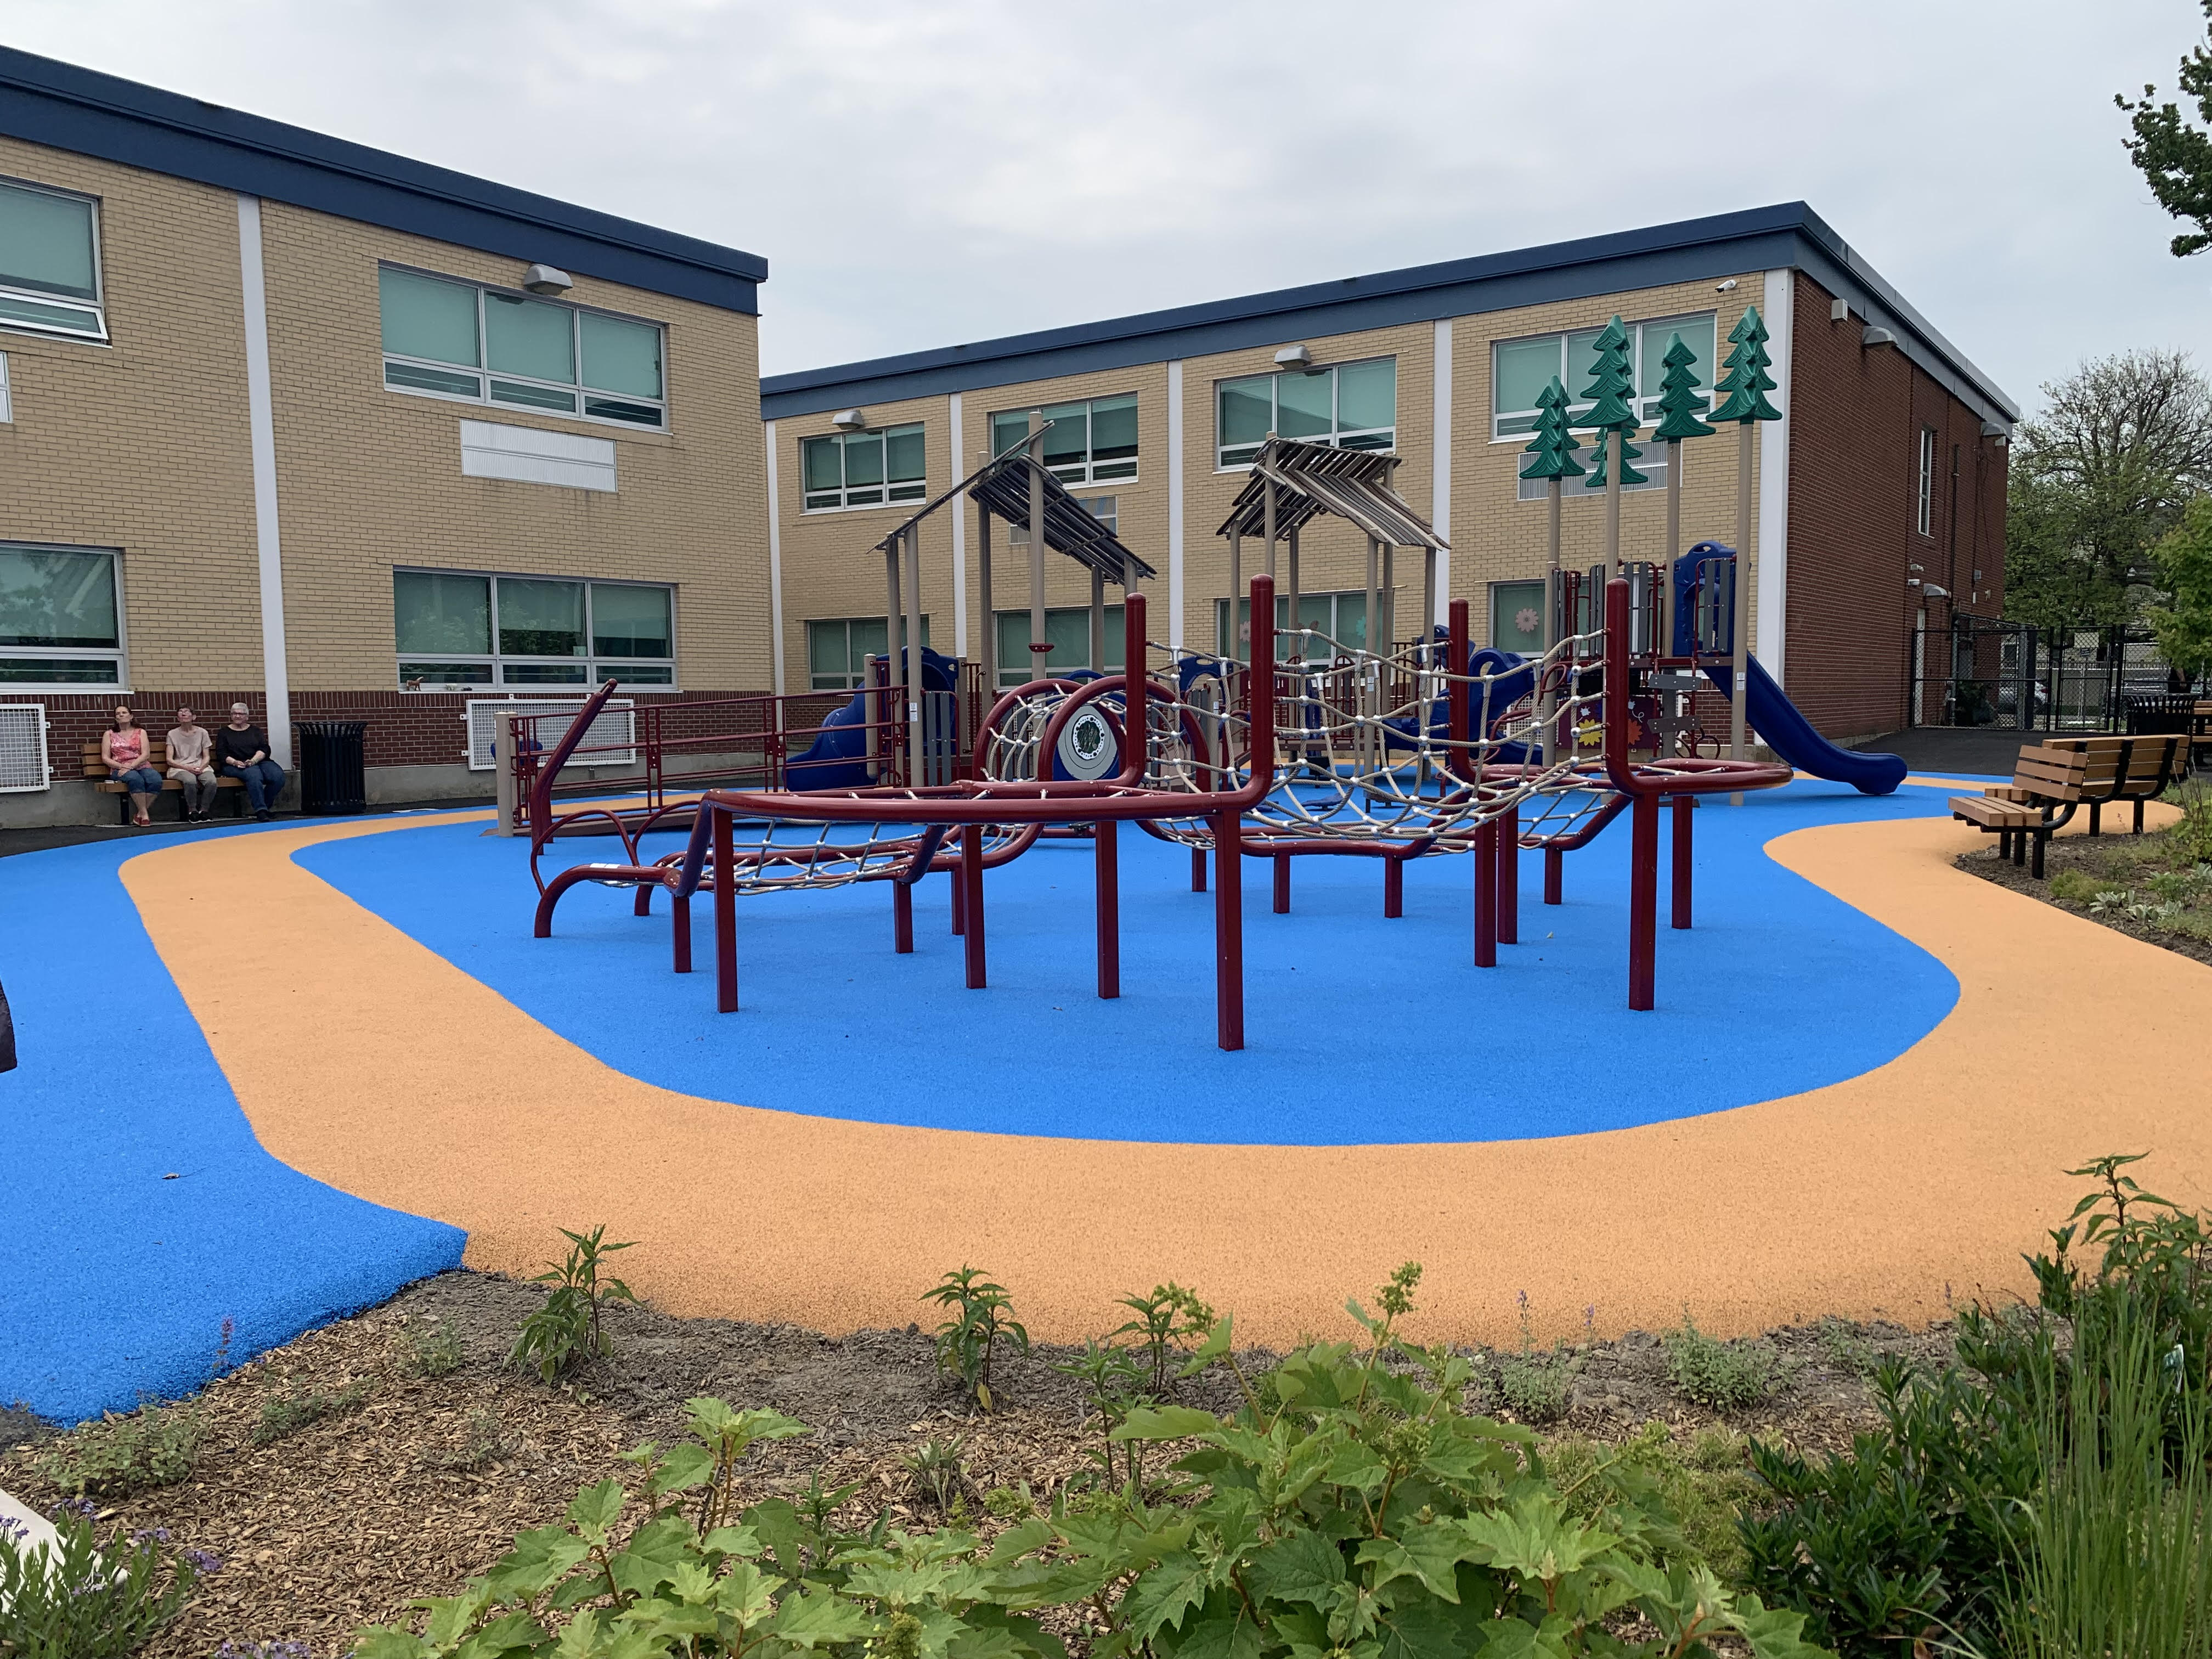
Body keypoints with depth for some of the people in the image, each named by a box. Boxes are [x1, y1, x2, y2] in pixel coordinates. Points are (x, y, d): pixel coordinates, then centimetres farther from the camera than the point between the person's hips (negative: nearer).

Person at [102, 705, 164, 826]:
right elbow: (105, 758, 6)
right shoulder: (109, 734, 14)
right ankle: (144, 814, -32)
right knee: (135, 779, -38)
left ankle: (139, 815, -25)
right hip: (119, 769, -1)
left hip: (140, 766, 1)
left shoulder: (140, 732, 15)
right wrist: (122, 766, -12)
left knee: (156, 780, -33)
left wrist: (131, 766, -14)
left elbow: (145, 754, 2)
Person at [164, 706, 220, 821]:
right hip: (180, 768, -2)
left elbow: (207, 757, 9)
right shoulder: (172, 734, 7)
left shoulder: (202, 732, 10)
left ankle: (204, 810, -15)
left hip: (201, 767, 2)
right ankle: (192, 811, -20)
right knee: (190, 780, -38)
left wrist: (201, 767, -13)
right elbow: (170, 760, 1)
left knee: (212, 781, -32)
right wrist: (187, 767, -16)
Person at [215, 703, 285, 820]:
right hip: (235, 765, -2)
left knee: (278, 776, -30)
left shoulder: (256, 731, 20)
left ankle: (264, 806, -15)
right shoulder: (224, 733, 16)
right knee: (254, 774, -39)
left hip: (258, 761, 3)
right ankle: (260, 810, -42)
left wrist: (254, 760, -16)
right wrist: (235, 762, -17)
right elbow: (221, 755, 4)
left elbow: (265, 749, 5)